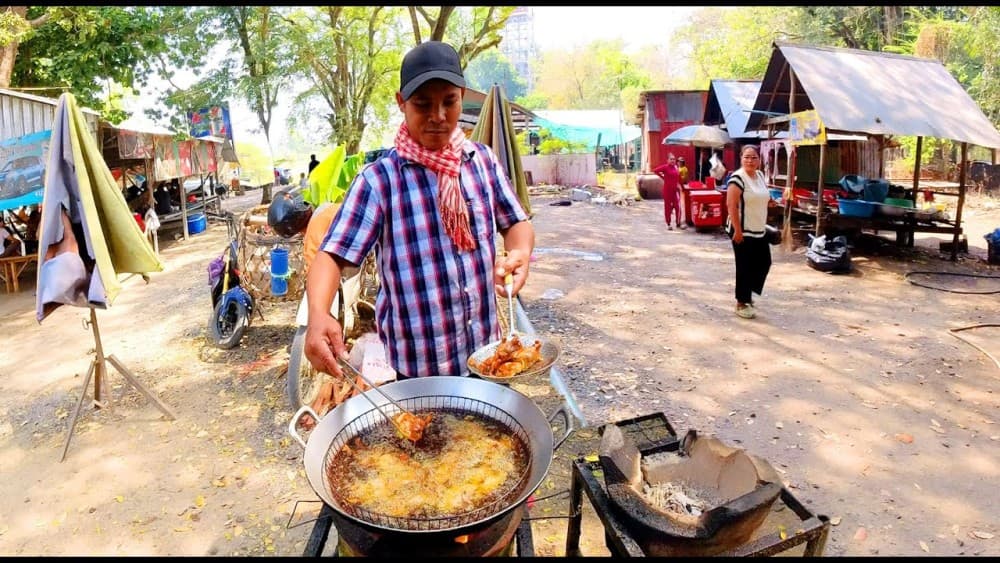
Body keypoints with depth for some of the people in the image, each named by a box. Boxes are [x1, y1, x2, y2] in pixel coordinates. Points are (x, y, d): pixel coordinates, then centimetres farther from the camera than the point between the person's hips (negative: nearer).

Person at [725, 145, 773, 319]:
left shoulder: (760, 175, 10)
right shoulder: (737, 178, -16)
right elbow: (731, 204, -21)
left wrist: (768, 201, 3)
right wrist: (737, 230, -24)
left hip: (759, 230, 9)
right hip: (743, 231, -8)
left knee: (764, 263, 14)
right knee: (745, 267, 0)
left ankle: (748, 294, 31)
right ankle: (741, 303, 13)